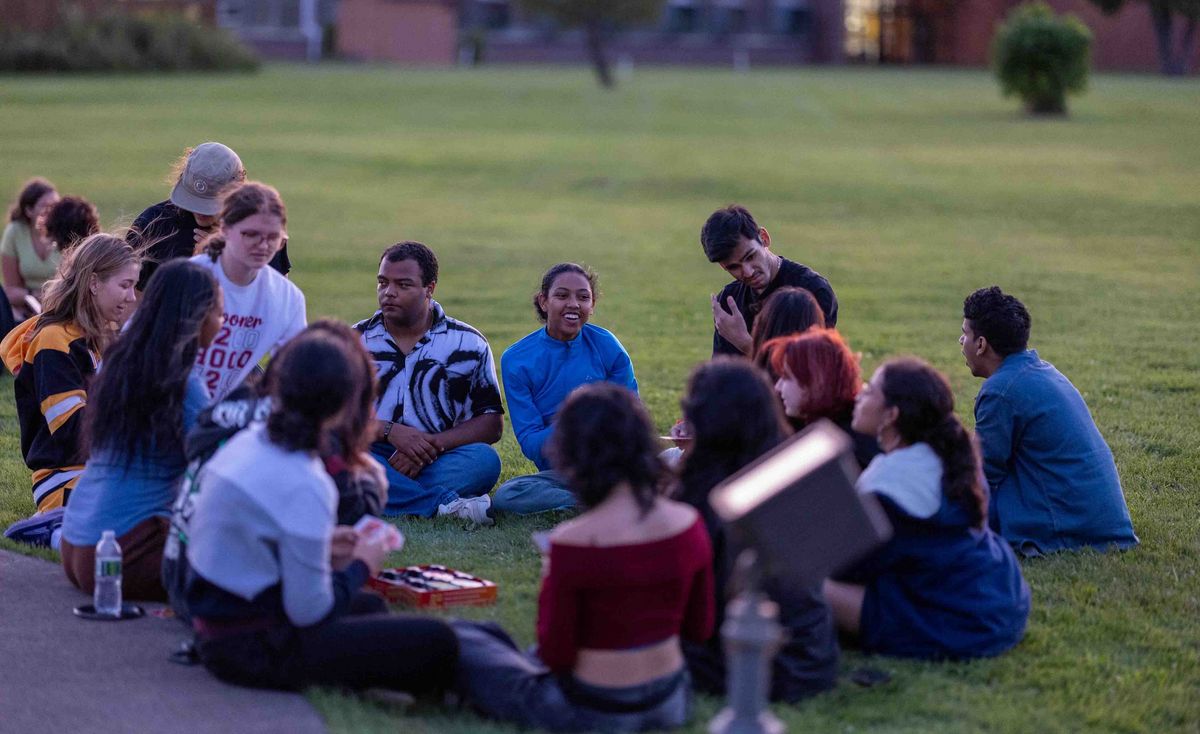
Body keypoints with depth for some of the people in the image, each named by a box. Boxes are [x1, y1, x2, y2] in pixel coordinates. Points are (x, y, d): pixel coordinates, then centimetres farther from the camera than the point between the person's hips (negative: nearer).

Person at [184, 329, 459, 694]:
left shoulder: (246, 443, 3)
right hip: (257, 650, -9)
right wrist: (361, 566, -3)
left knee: (369, 606, 31)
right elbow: (309, 611, -20)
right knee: (436, 643, -16)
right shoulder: (304, 487, -23)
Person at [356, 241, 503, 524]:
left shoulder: (468, 343, 9)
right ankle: (446, 503, -42)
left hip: (437, 463, 0)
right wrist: (390, 431, -15)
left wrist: (431, 446, -13)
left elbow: (492, 423, 3)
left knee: (484, 459, -31)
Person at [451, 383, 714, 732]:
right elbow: (700, 630, 3)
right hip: (670, 703, 6)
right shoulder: (688, 523, -9)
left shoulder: (573, 542, -23)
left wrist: (549, 582, -2)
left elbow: (555, 655, -14)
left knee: (459, 638, 13)